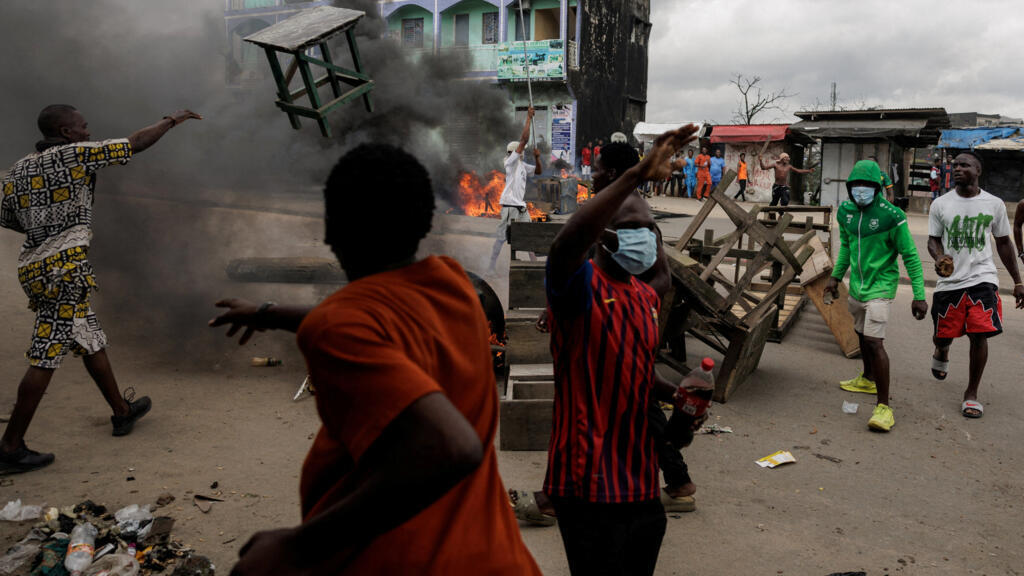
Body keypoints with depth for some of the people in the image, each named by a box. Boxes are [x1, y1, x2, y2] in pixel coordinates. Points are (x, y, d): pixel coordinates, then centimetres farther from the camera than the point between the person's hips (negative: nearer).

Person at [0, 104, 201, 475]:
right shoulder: (73, 154, -4)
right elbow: (137, 143, -1)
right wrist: (173, 120, 12)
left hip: (33, 267, 9)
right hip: (64, 264, -9)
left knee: (91, 341, 19)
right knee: (47, 355, -7)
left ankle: (122, 411, 32)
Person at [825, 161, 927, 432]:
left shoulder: (891, 216, -18)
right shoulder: (845, 211, 1)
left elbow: (910, 257, -12)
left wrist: (919, 295, -15)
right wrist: (836, 276, 21)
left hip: (880, 286, -7)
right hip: (857, 284, 7)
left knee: (874, 341, -15)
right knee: (862, 334, 23)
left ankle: (883, 406, -11)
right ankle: (868, 379, 46)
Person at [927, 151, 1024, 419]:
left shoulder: (994, 204, 3)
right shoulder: (940, 204, 2)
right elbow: (933, 239, 6)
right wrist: (939, 258, -18)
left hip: (982, 279, -1)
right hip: (949, 280, 1)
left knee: (979, 335, -10)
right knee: (944, 335, 6)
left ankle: (971, 393, 7)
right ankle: (941, 353, 46)